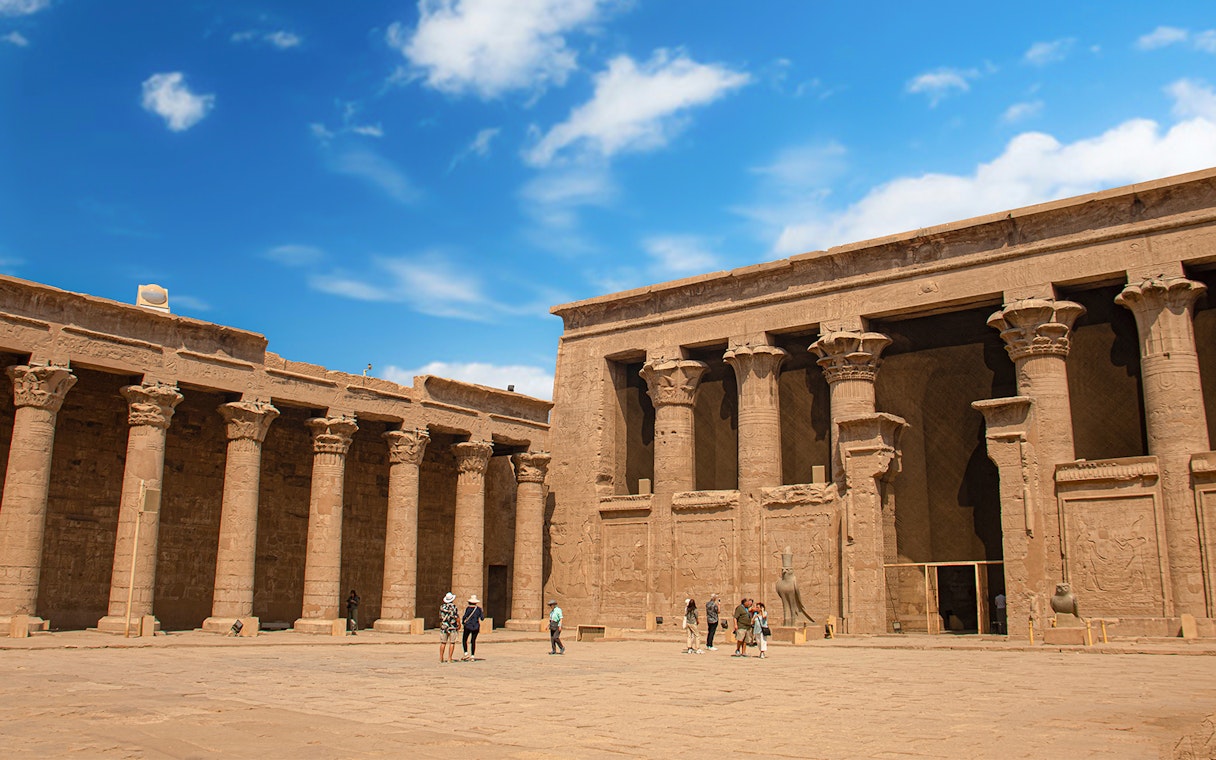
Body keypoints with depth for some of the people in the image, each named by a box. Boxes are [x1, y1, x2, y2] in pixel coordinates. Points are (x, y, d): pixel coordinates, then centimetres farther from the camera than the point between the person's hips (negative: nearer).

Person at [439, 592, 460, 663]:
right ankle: (449, 658, 0)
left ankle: (441, 658, 9)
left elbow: (440, 617, 11)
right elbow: (457, 617, -11)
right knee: (452, 643, 3)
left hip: (443, 627, 4)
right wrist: (459, 624, 2)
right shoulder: (453, 607, -10)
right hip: (452, 627, -4)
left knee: (443, 643, 9)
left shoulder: (442, 606, 3)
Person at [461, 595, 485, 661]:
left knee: (464, 640, 11)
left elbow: (464, 616, -18)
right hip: (476, 626, 3)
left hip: (468, 626, -3)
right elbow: (482, 618, 0)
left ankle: (466, 654, -3)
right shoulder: (479, 609, 0)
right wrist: (482, 614, 20)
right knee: (473, 641, 11)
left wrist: (462, 622, 0)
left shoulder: (468, 608, -9)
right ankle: (472, 656, 7)